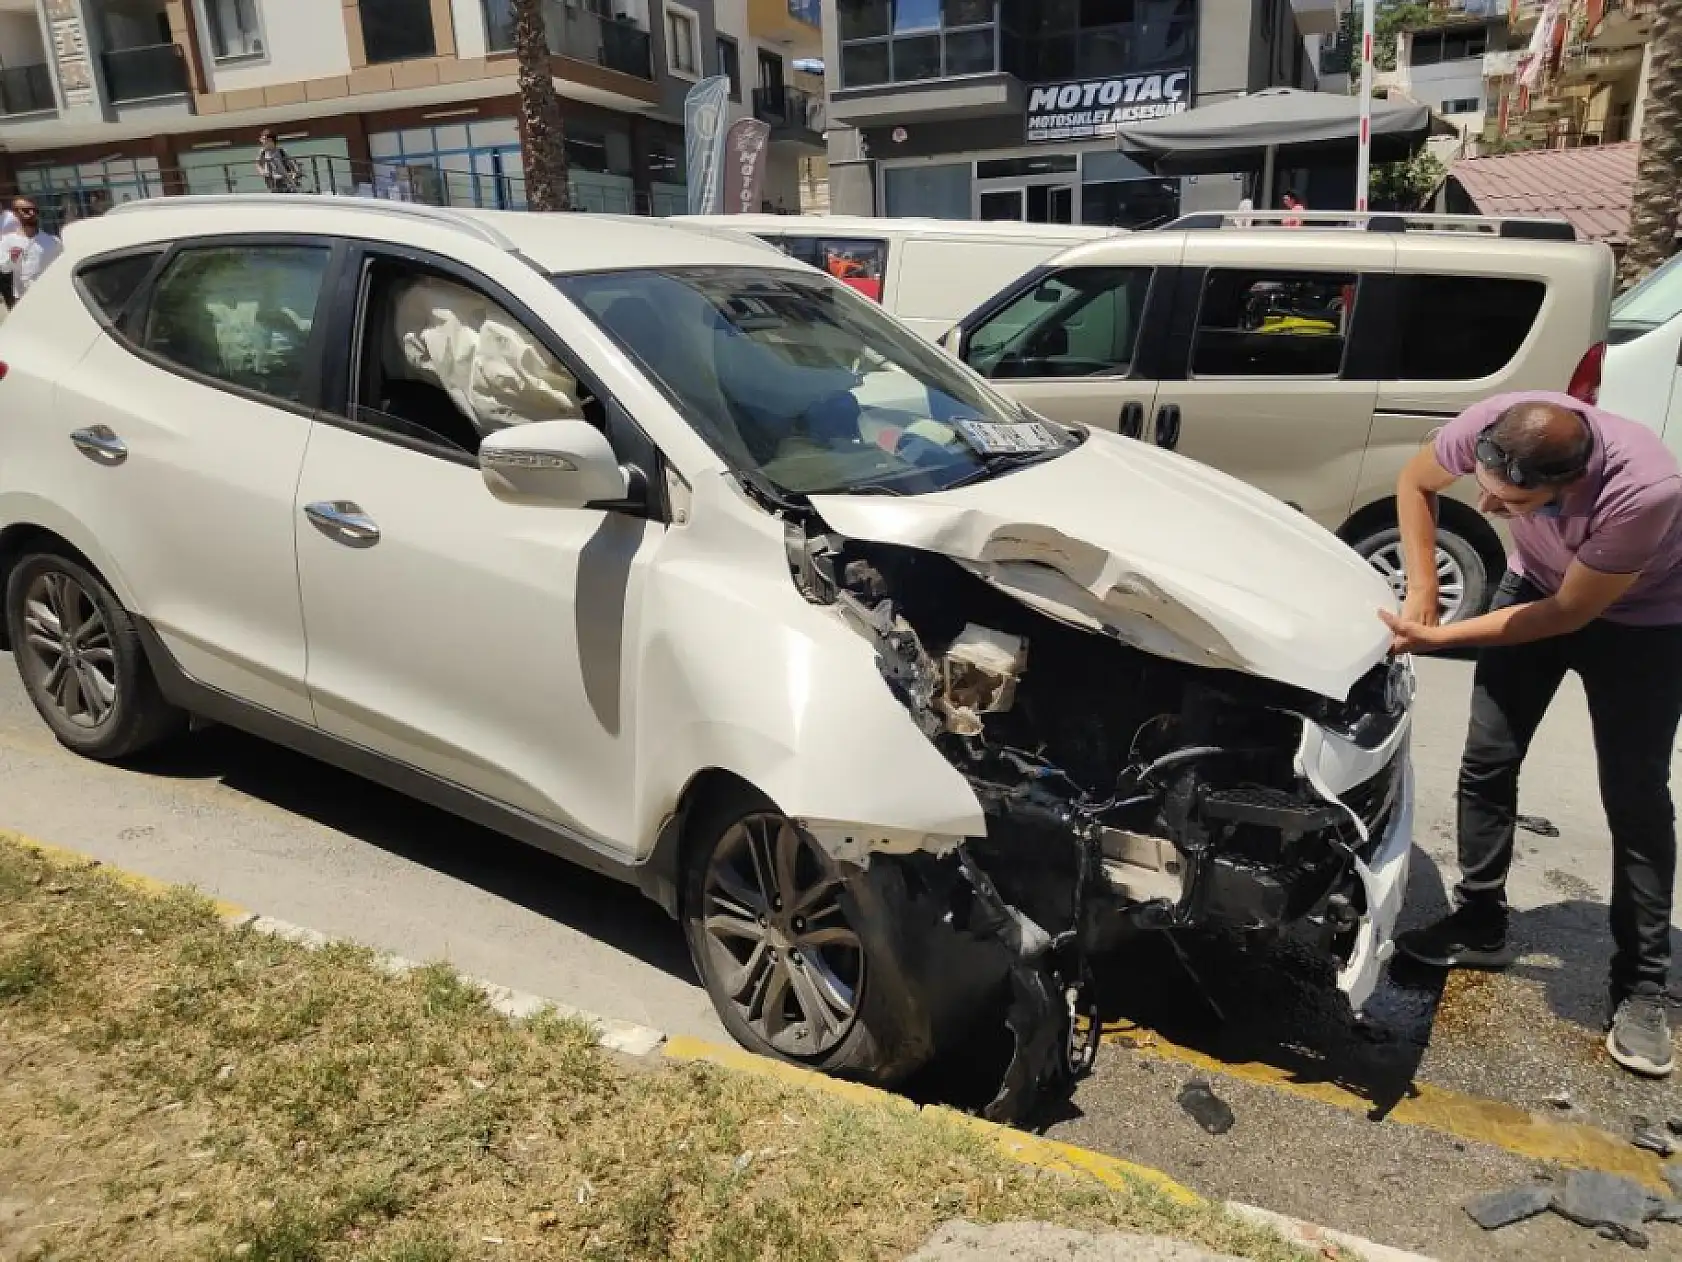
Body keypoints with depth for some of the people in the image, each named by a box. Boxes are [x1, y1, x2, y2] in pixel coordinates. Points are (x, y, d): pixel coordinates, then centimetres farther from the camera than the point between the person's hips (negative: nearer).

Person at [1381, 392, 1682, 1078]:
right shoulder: (1490, 425, -31)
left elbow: (1569, 614, -27)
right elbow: (1415, 484, -8)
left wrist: (1439, 636, -26)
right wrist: (1422, 592, -15)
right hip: (1537, 585, 4)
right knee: (1487, 761, 1)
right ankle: (1478, 925, 17)